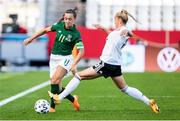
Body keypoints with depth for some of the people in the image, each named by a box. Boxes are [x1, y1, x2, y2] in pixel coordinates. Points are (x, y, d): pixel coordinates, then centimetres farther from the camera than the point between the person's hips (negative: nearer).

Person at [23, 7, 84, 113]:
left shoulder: (76, 34, -14)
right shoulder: (59, 25, -2)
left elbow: (81, 51, -16)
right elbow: (46, 30, 14)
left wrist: (74, 64, -29)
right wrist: (31, 38, 14)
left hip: (65, 58, -5)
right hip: (54, 57, 5)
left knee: (55, 79, -25)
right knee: (56, 85, 2)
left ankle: (52, 106, -19)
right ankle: (73, 99, 24)